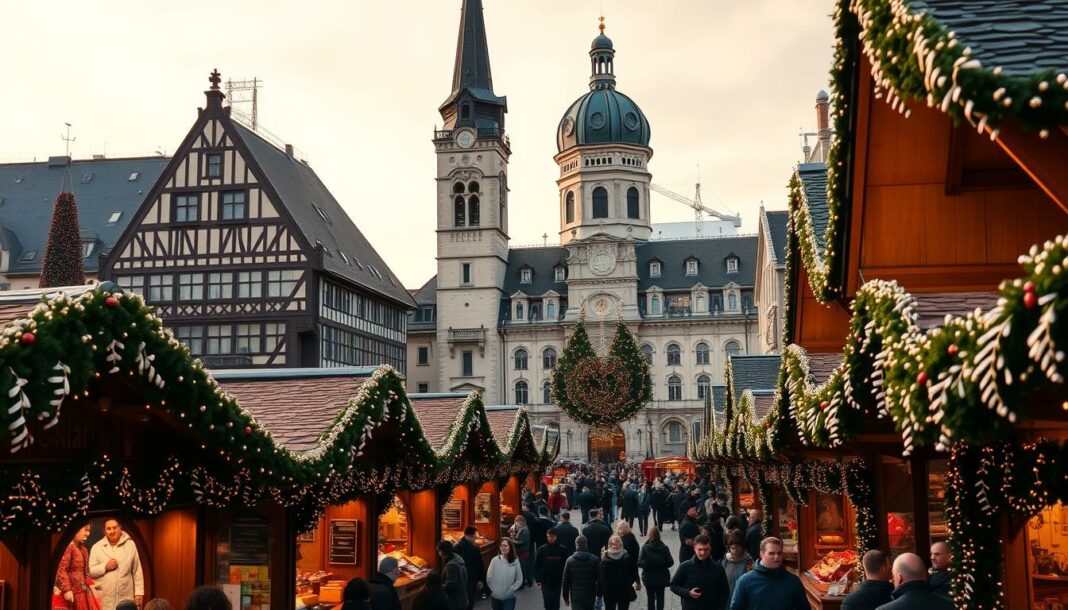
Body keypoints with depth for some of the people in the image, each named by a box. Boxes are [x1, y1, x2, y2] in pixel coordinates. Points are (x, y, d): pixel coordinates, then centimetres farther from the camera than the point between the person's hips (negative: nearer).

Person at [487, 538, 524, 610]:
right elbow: (489, 578, -1)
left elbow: (519, 579, -3)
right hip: (496, 597, 1)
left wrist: (510, 590, -8)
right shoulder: (495, 560, -10)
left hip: (509, 597, -1)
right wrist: (493, 590, -2)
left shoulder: (515, 561, -9)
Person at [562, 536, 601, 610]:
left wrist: (565, 597, 8)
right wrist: (599, 595, 6)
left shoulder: (570, 560, -5)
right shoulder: (594, 559, -5)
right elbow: (599, 579, -4)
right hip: (590, 596, 1)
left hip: (575, 596, -1)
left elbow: (565, 581, -1)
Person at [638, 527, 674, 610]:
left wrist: (647, 565, 1)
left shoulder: (645, 547, -15)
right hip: (662, 577, 1)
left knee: (650, 597, 14)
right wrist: (662, 564, 7)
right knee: (660, 597, 14)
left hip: (649, 577, -1)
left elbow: (640, 563, -19)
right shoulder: (664, 547, -10)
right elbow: (670, 562, -11)